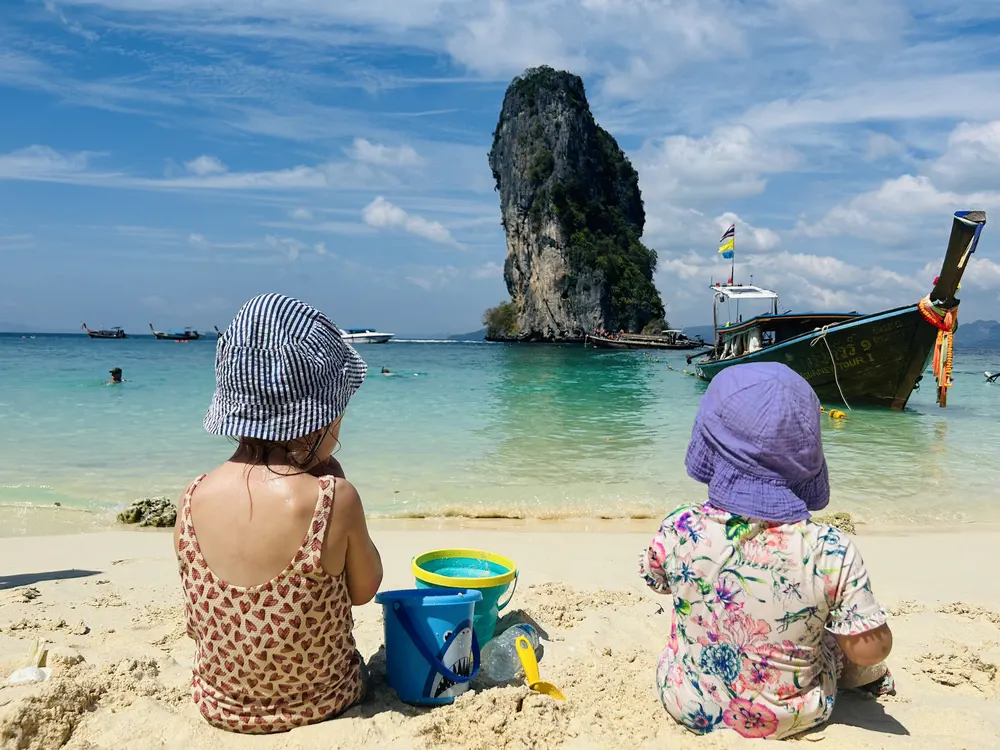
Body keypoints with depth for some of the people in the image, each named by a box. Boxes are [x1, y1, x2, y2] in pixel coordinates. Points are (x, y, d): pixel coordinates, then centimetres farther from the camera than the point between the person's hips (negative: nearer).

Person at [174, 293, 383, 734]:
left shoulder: (193, 500, -15)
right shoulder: (334, 499, -27)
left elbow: (198, 622, -2)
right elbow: (364, 590, -8)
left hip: (220, 706, 3)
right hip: (320, 704, -3)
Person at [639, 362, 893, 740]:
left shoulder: (679, 529, -24)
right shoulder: (831, 552, -28)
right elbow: (870, 649, -16)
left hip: (688, 706, 1)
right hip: (788, 719, -1)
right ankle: (871, 680, 55)